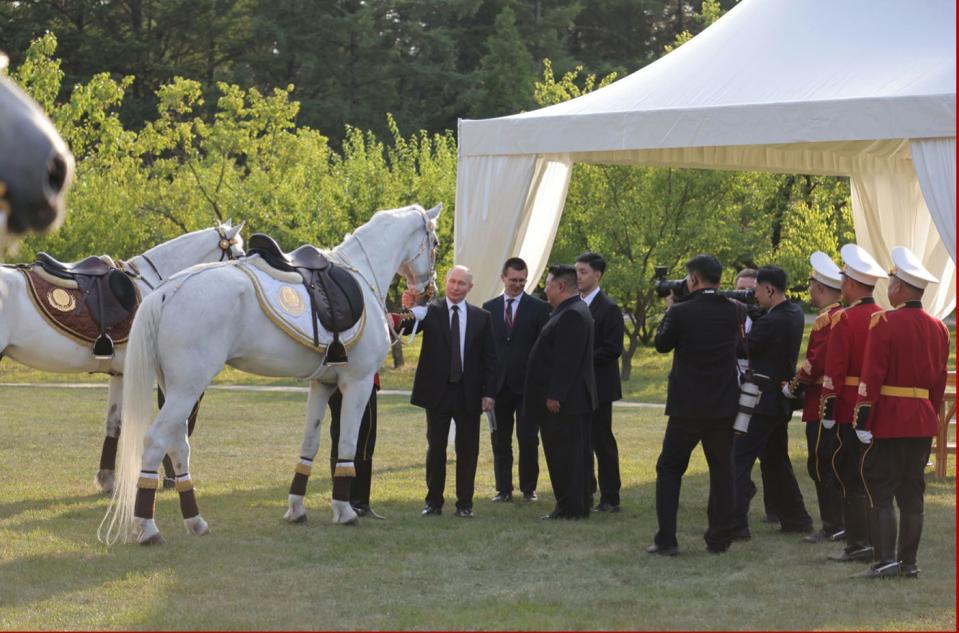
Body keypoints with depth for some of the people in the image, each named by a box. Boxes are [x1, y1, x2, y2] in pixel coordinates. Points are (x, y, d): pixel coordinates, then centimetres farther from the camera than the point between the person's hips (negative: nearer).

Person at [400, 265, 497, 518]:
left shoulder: (481, 317, 6)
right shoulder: (430, 312, 1)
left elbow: (489, 357, 5)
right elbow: (405, 328, -15)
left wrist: (488, 392, -3)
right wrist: (407, 310, -36)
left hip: (469, 393, 1)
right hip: (437, 391, -1)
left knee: (467, 450, 4)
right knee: (435, 447, 3)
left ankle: (465, 503, 12)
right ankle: (434, 502, 11)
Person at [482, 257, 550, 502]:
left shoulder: (538, 307, 1)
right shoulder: (489, 308, 9)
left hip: (527, 385, -2)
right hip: (499, 384, 2)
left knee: (528, 440, 0)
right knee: (500, 441, 6)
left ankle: (529, 489, 10)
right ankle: (503, 489, 13)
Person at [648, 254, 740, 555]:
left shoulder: (681, 312, -12)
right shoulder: (732, 312, -2)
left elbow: (662, 344, 2)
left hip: (687, 406, -3)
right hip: (724, 406, 3)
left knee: (669, 469, 7)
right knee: (721, 471, 11)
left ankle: (666, 540, 0)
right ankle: (719, 539, 11)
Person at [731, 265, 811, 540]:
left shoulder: (772, 322, -21)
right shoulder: (794, 313, 7)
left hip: (764, 402, -10)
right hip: (781, 402, 10)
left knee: (738, 459, -9)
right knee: (777, 461, 21)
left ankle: (735, 525, -15)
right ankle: (796, 519, 28)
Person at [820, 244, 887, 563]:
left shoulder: (844, 320, -13)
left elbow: (834, 371, -16)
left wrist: (828, 408, -11)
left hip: (849, 412, -6)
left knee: (849, 478, -2)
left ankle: (858, 544, -5)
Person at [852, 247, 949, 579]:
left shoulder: (884, 323, -12)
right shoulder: (938, 328, 8)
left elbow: (872, 377, -15)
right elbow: (939, 379, 13)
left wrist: (863, 421, -12)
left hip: (888, 422, -6)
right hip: (923, 422, 6)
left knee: (880, 491, -1)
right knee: (912, 493, 9)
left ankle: (886, 559, -8)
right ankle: (909, 562, 11)